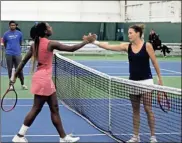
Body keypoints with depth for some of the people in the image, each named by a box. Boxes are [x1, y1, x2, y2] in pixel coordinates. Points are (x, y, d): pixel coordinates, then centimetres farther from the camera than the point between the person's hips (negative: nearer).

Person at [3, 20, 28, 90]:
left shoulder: (19, 33, 3)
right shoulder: (6, 34, 1)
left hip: (17, 54, 0)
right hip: (9, 54, 0)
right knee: (10, 70, 5)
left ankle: (23, 84, 6)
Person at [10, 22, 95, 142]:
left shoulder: (35, 45, 6)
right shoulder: (50, 44, -15)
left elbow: (24, 61, 7)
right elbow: (71, 49, -13)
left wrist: (15, 76, 12)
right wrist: (86, 42, -1)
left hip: (45, 79, 8)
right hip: (43, 79, -8)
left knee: (54, 109, 11)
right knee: (36, 109, 0)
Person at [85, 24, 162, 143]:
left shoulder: (147, 46, -8)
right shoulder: (127, 46, 2)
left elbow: (155, 62, -3)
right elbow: (108, 47, -2)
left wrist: (160, 79, -2)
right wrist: (94, 41, -11)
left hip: (146, 81, -4)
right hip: (133, 82, 5)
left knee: (148, 109, -1)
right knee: (135, 110, 10)